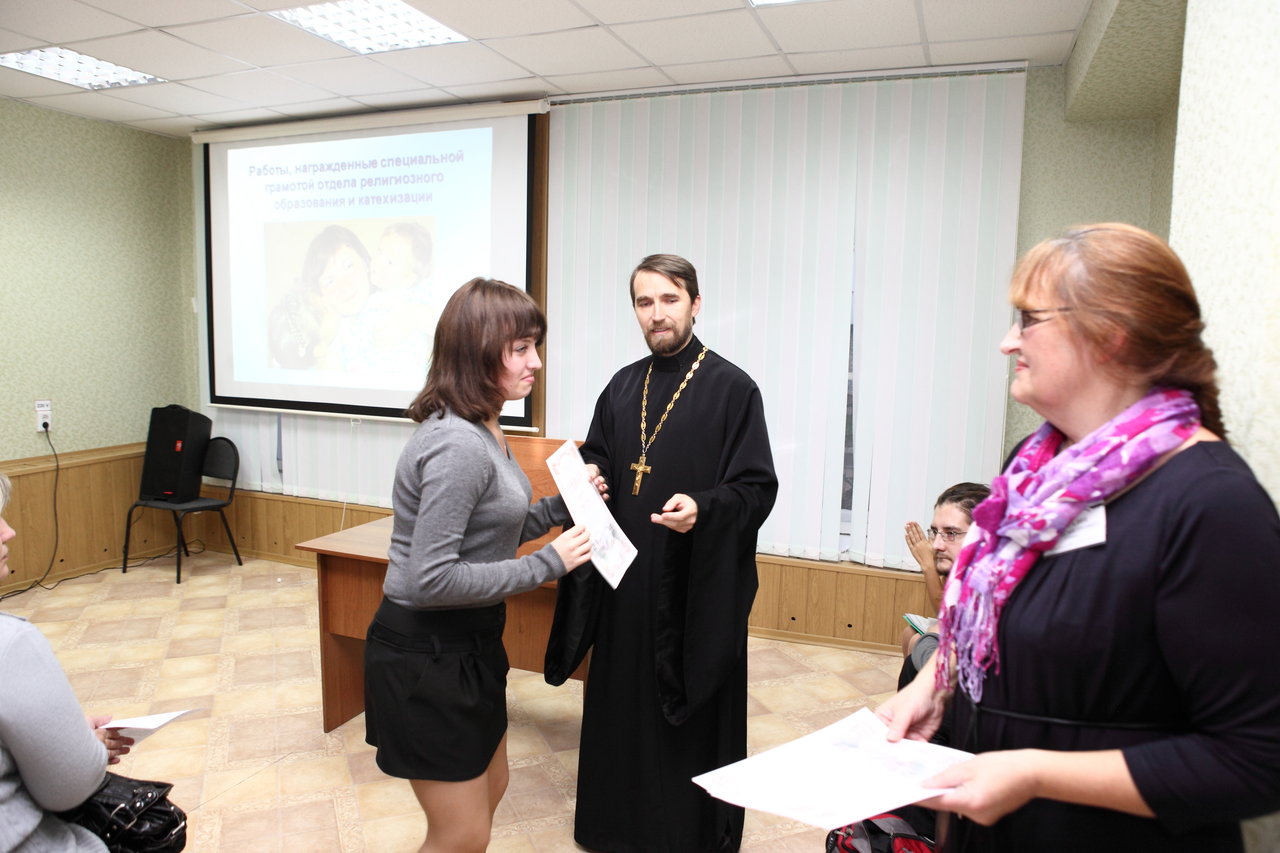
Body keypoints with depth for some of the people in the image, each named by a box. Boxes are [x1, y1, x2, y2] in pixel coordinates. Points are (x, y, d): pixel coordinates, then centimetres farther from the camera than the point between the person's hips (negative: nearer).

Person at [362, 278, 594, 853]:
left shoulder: (484, 427, 5)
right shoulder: (458, 444, -26)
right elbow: (433, 579, -28)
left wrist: (558, 509, 1)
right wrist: (545, 565, -22)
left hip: (469, 641, 10)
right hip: (427, 653, -10)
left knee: (488, 790, 25)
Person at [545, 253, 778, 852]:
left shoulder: (732, 388, -8)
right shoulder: (621, 387, 9)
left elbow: (759, 487, -11)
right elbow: (597, 465, 17)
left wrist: (704, 510, -28)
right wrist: (586, 479, -5)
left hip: (698, 586, -5)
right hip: (624, 579, 5)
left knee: (693, 716, 7)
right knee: (623, 704, 16)